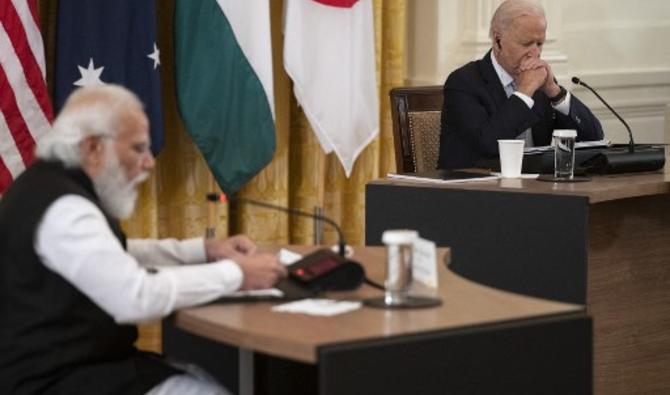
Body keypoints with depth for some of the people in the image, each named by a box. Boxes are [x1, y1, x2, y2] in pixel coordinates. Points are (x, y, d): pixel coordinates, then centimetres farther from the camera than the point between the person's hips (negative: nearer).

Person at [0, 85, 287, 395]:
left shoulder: (56, 183, 10)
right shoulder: (64, 209, -22)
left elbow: (114, 258, 23)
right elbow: (138, 297, -30)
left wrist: (204, 250, 11)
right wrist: (235, 274, -19)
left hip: (68, 363, 10)